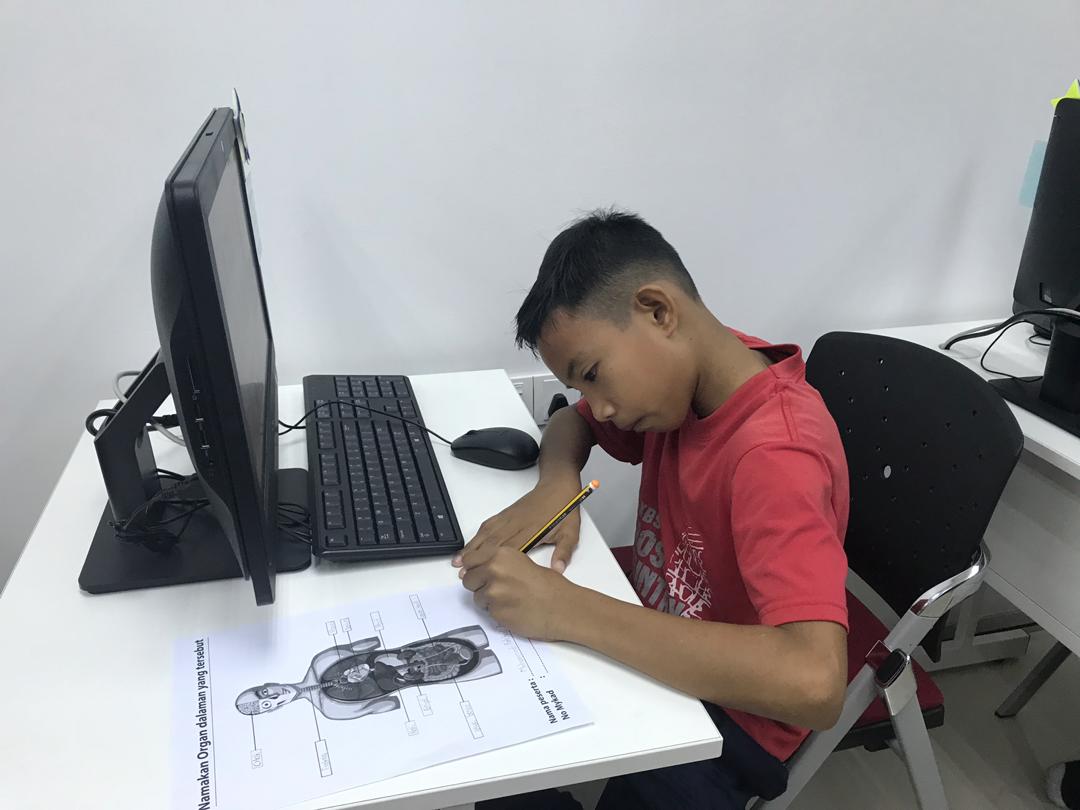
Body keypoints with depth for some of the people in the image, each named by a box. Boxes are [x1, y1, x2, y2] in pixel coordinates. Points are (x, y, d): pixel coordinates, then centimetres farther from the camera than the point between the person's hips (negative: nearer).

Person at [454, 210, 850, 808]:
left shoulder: (774, 454, -31)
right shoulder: (681, 369, -7)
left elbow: (814, 684, -42)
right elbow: (570, 422, 10)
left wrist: (566, 611, -40)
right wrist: (556, 485, -14)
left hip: (725, 710, -6)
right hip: (651, 646, 7)